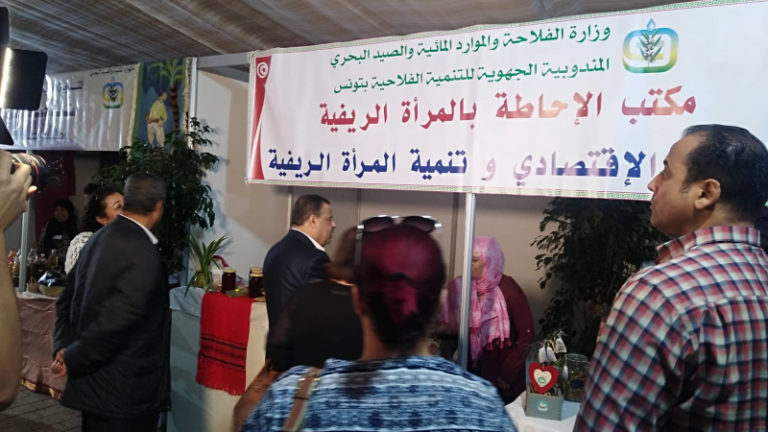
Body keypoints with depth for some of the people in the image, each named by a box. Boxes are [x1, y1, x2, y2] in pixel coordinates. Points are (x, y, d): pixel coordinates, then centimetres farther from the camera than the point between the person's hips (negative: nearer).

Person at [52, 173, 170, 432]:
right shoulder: (143, 253, -23)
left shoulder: (100, 238, 5)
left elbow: (67, 299, 11)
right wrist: (73, 359, -14)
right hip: (123, 390, -9)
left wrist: (64, 347, 5)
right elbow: (115, 321, -26)